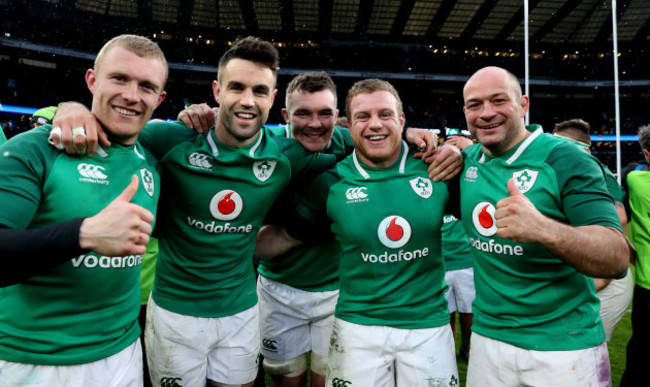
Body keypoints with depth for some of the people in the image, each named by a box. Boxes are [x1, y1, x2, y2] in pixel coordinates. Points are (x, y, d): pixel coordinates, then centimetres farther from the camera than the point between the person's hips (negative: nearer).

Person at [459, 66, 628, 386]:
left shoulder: (564, 159, -14)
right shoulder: (467, 159, 0)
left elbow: (618, 259, -19)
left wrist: (542, 228, -39)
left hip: (565, 345, -4)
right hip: (487, 336, 4)